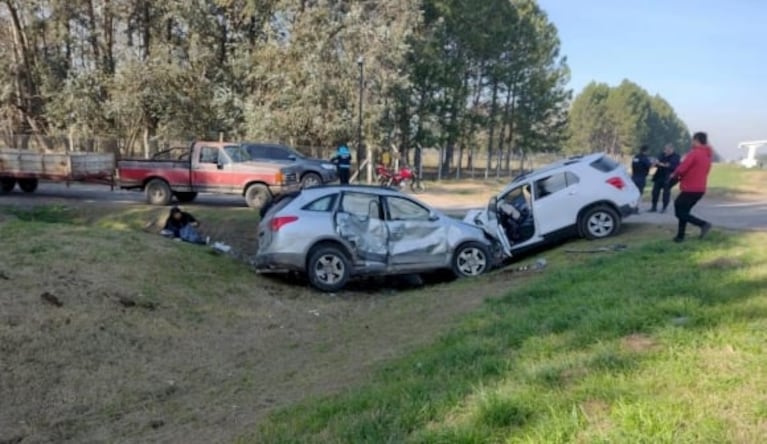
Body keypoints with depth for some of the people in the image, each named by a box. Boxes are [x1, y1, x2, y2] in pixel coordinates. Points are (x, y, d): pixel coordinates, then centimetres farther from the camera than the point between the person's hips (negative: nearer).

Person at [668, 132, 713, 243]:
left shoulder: (694, 153, -16)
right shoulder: (708, 155, 13)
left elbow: (682, 168, -20)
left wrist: (674, 175, 2)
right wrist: (681, 176, 13)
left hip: (690, 189, -9)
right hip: (700, 189, 9)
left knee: (680, 212, -2)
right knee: (683, 211, 17)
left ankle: (703, 224, -16)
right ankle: (680, 236, 19)